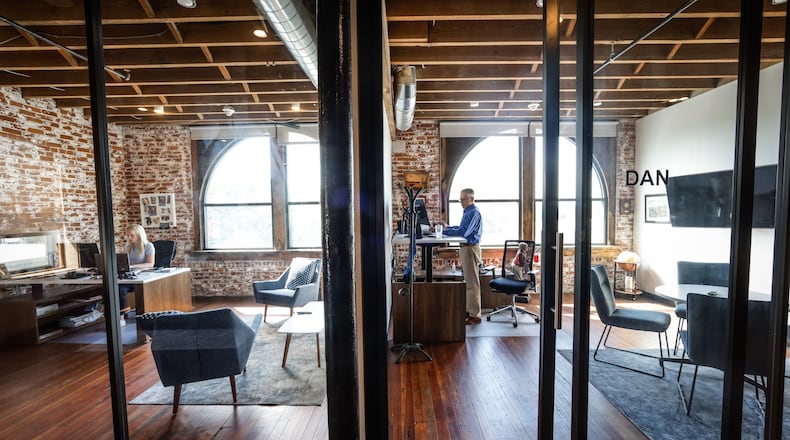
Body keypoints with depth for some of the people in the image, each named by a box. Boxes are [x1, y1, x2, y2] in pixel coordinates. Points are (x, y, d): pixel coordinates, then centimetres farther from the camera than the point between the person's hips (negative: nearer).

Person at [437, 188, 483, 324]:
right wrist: (447, 227, 11)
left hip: (471, 249, -10)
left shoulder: (474, 213, -17)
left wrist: (444, 231, -22)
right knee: (468, 281, 17)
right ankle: (470, 310, 29)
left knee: (472, 282, -4)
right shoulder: (467, 211, 15)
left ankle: (475, 315, 4)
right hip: (465, 248, 10)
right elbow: (461, 228, 24)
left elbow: (463, 232, -25)